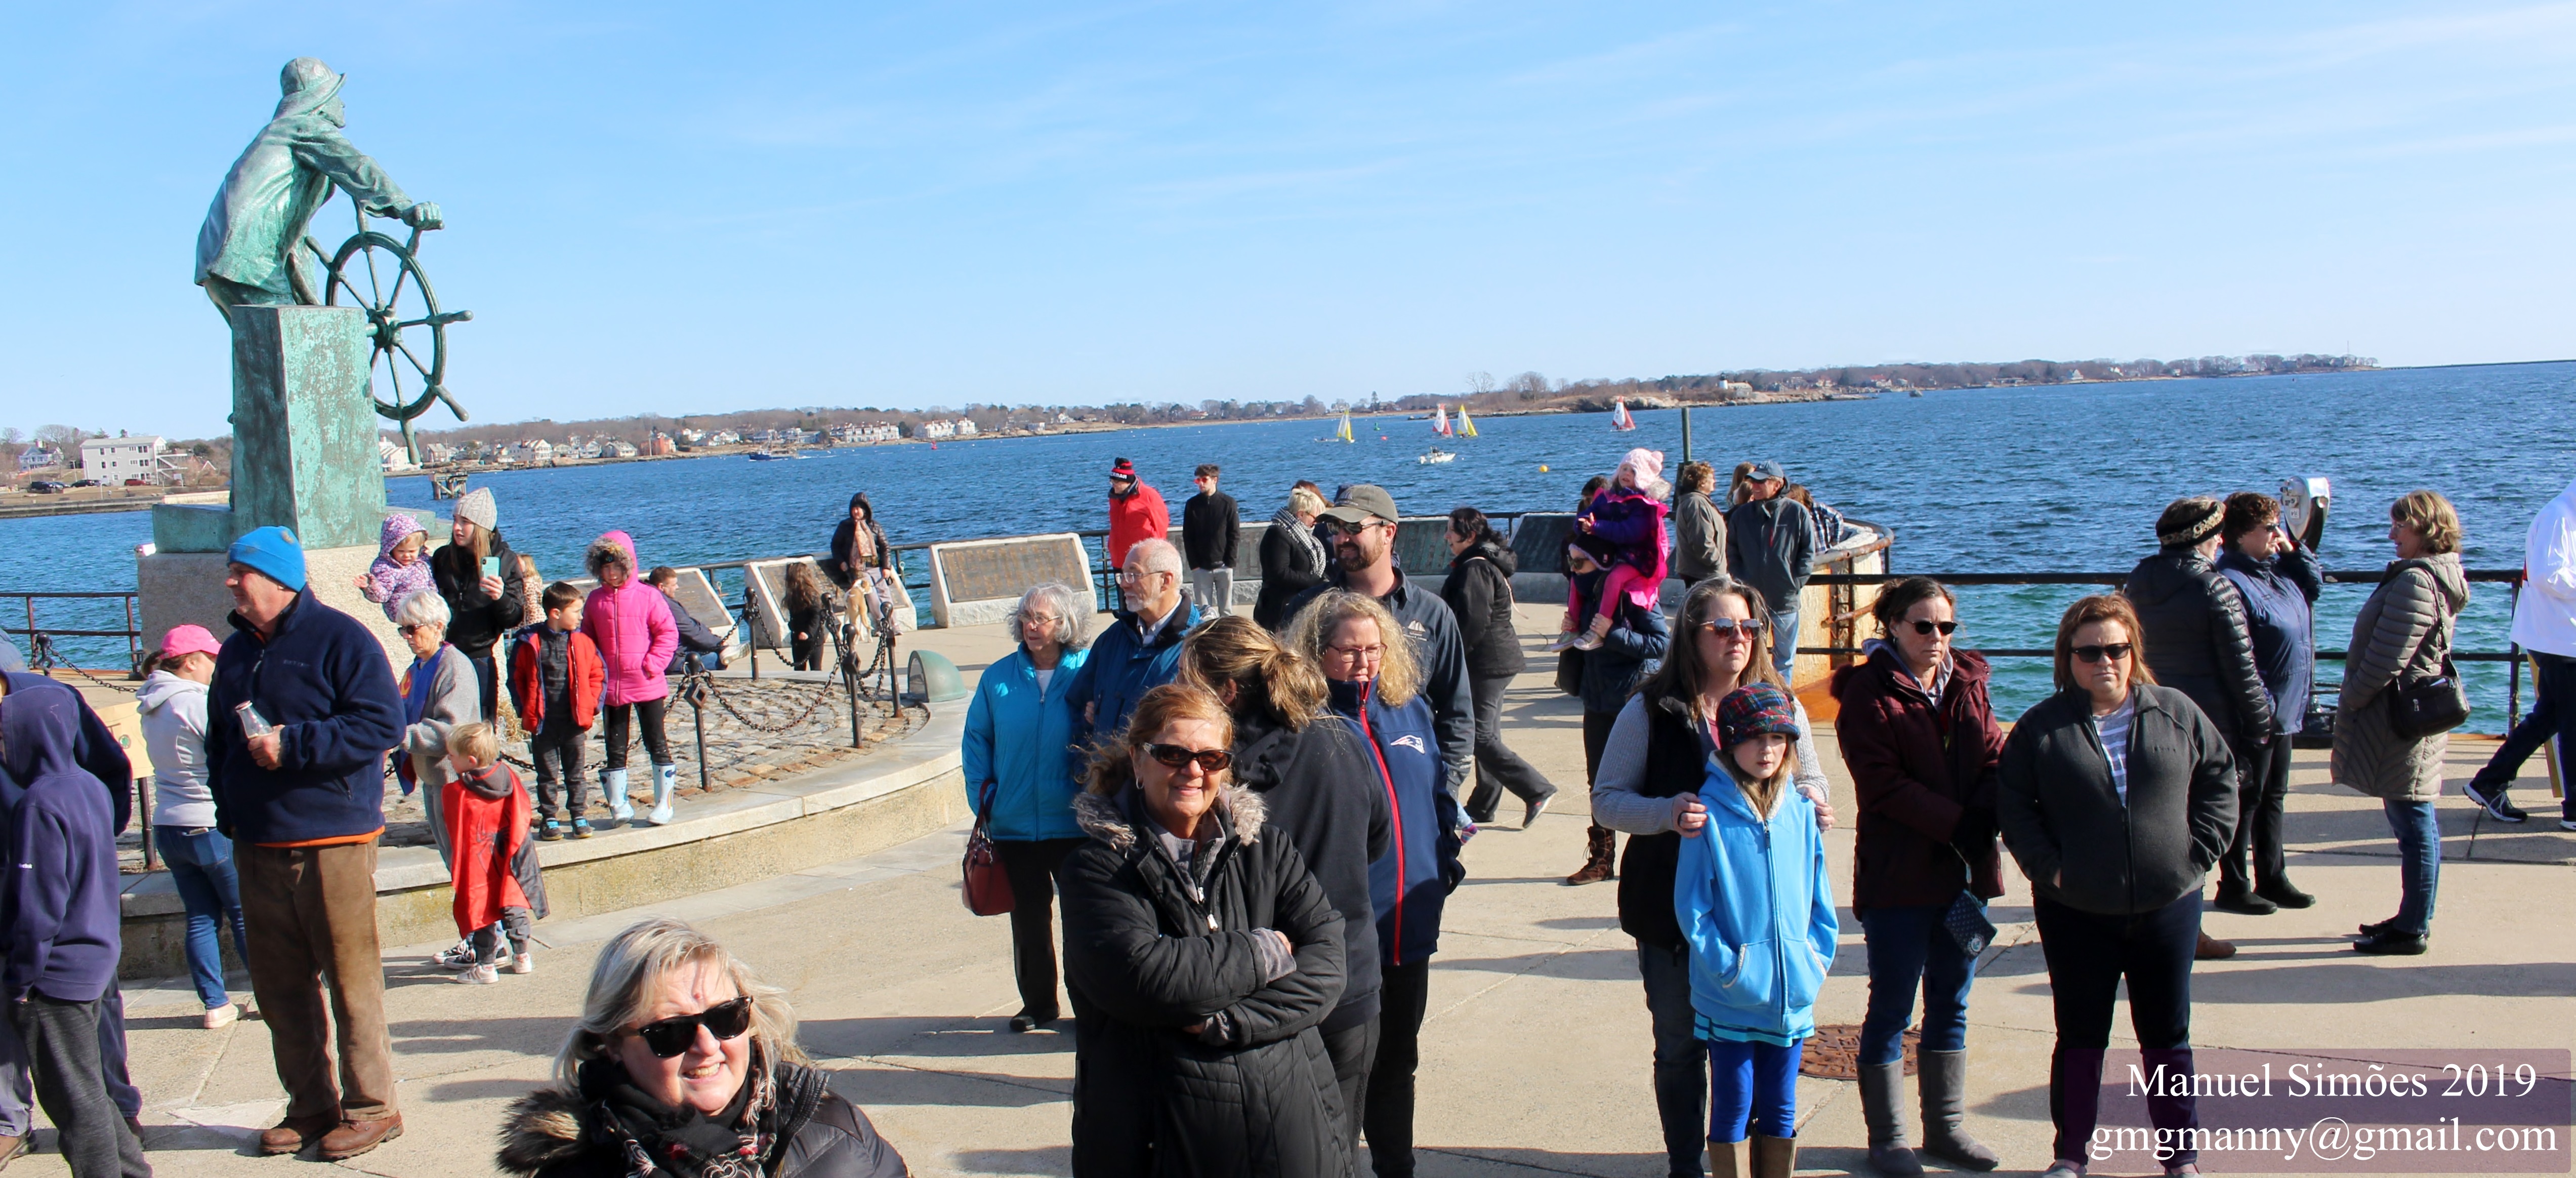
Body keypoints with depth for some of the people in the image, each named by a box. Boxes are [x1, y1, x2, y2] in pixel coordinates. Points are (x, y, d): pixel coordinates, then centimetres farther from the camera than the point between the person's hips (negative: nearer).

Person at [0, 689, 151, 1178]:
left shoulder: (39, 804, -20)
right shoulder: (90, 787, 8)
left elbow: (39, 903, -20)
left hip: (57, 973, -9)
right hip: (96, 958, 9)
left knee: (74, 1096, 2)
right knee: (87, 1087, 19)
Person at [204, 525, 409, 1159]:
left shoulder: (339, 638, -8)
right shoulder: (236, 651, 15)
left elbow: (381, 723, -17)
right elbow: (218, 741, 26)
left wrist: (292, 746, -20)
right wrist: (228, 806, 14)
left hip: (333, 842, -7)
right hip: (258, 846, 7)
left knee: (351, 980, -1)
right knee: (278, 987, 11)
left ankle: (371, 1106, 9)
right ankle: (310, 1106, 23)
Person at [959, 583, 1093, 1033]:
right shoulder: (999, 676, 4)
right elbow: (976, 738, 12)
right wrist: (983, 794, 3)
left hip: (1074, 822, -3)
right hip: (1013, 823, 3)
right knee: (1028, 914, 12)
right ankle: (1038, 1002, 25)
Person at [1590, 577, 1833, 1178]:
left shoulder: (1781, 706, 5)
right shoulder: (1650, 711, -3)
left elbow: (1810, 779, 17)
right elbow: (1606, 799, -3)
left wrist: (1811, 804, -7)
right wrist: (1665, 813, -23)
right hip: (1672, 909, -2)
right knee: (1680, 1048, 9)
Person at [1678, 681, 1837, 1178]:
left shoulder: (1801, 811, 3)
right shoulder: (1710, 812, -10)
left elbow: (1819, 898, 10)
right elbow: (1691, 905, -9)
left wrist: (1817, 959, 1)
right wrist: (1728, 966, -12)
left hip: (1792, 994, 4)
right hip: (1731, 998, -4)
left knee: (1780, 1111, 15)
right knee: (1734, 1108, 7)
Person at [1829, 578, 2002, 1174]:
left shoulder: (1967, 683, 11)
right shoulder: (1868, 691, -8)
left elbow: (1996, 760, 6)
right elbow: (1883, 784, -15)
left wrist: (1985, 818, -13)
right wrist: (1957, 823, -20)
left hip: (1966, 868, 6)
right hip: (1899, 875, -6)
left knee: (1951, 1004, 14)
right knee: (1892, 1008, 4)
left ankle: (1946, 1127, 27)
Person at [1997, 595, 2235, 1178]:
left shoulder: (2177, 713, 2)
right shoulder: (2042, 727, -3)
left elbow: (2220, 776, 7)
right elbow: (2012, 803, -1)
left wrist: (2199, 850, -3)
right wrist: (2048, 867, -11)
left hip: (2168, 906, 1)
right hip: (2075, 914, -1)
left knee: (2168, 1037, 12)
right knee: (2080, 1037, 9)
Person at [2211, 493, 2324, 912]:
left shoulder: (2277, 569, 10)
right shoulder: (2231, 583, -21)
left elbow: (2315, 585, 25)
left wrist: (2294, 549, 9)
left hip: (2284, 711, 10)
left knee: (2273, 798, 18)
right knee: (2245, 800, 1)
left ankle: (2273, 880, 29)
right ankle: (2234, 887, 11)